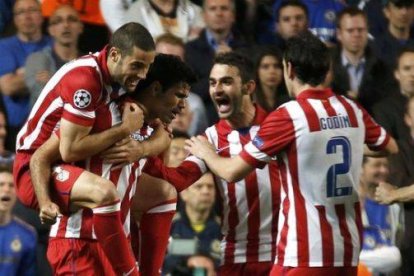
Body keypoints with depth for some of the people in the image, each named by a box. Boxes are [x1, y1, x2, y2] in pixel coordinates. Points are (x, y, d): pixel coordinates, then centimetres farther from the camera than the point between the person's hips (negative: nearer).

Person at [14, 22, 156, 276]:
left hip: (75, 168, 10)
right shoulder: (85, 79, -26)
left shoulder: (123, 76, 0)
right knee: (105, 193, -37)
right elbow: (70, 150, -29)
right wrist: (125, 129, -24)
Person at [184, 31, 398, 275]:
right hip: (348, 250, 6)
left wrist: (206, 153, 14)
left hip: (305, 254, -6)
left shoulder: (288, 116, -11)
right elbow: (391, 148, 25)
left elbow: (233, 172, -6)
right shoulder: (353, 111, 6)